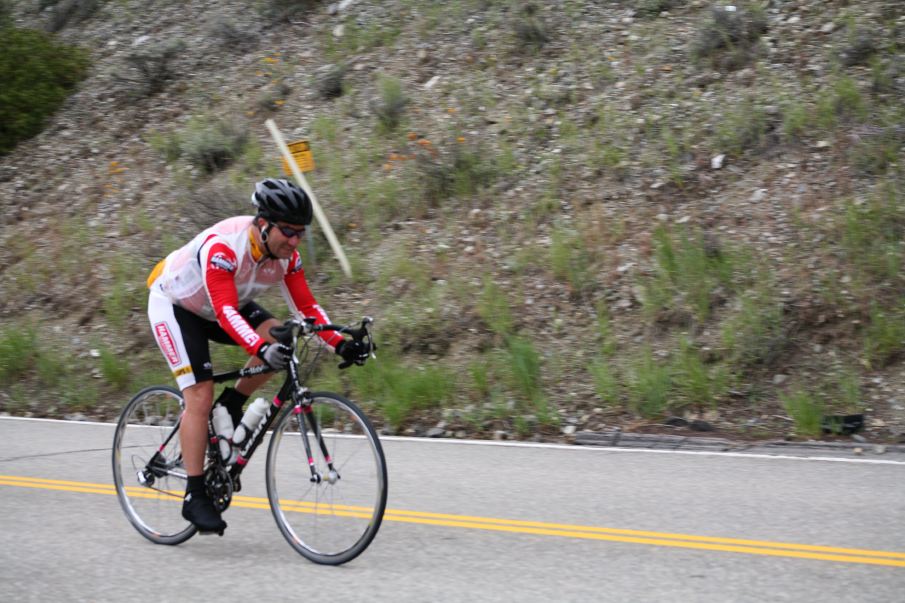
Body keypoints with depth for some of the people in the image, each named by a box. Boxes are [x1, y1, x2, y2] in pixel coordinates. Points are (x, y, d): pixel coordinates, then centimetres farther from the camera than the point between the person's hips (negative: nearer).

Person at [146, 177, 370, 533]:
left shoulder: (285, 254, -16)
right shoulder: (223, 245, -37)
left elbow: (306, 307, -13)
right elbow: (225, 312, -45)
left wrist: (340, 343, -28)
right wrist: (260, 349, -58)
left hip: (222, 306, 7)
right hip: (174, 304, -6)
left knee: (278, 339, -20)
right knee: (200, 397, -16)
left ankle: (230, 407, 1)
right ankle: (195, 498, -10)